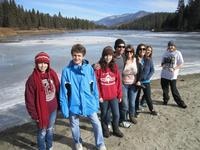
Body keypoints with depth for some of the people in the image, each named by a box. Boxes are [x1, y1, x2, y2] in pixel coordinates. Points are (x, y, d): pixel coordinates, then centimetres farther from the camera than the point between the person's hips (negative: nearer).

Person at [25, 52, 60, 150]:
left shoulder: (52, 74, -5)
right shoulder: (32, 79, -17)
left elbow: (58, 90, 3)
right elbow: (29, 99, -13)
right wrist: (34, 114, -11)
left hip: (53, 109, 4)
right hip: (41, 110, -4)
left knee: (50, 129, 23)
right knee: (42, 132, 13)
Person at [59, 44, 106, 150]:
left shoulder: (89, 68, -7)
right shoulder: (66, 71, -11)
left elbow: (94, 86, 0)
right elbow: (63, 91, -7)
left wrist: (96, 102, 3)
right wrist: (64, 107, -6)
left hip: (89, 103, 1)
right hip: (74, 104, 0)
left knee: (96, 123, 10)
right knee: (74, 125, 19)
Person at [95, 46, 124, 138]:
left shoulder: (115, 66, 1)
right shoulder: (99, 67, -10)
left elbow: (118, 81, 3)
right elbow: (96, 82, -9)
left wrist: (119, 94, 3)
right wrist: (99, 95, -11)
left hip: (114, 96, 3)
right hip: (103, 96, -2)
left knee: (116, 114, 8)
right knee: (104, 114, 15)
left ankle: (116, 129, 34)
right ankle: (105, 130, 38)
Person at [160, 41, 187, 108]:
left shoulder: (178, 53, -4)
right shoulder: (166, 53, 10)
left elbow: (181, 64, -6)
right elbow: (162, 61, 19)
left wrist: (174, 69, -21)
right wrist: (163, 65, -4)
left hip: (172, 75, -4)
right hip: (164, 74, 5)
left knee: (174, 89, -2)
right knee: (164, 88, 11)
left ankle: (180, 102, 13)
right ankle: (165, 100, 31)